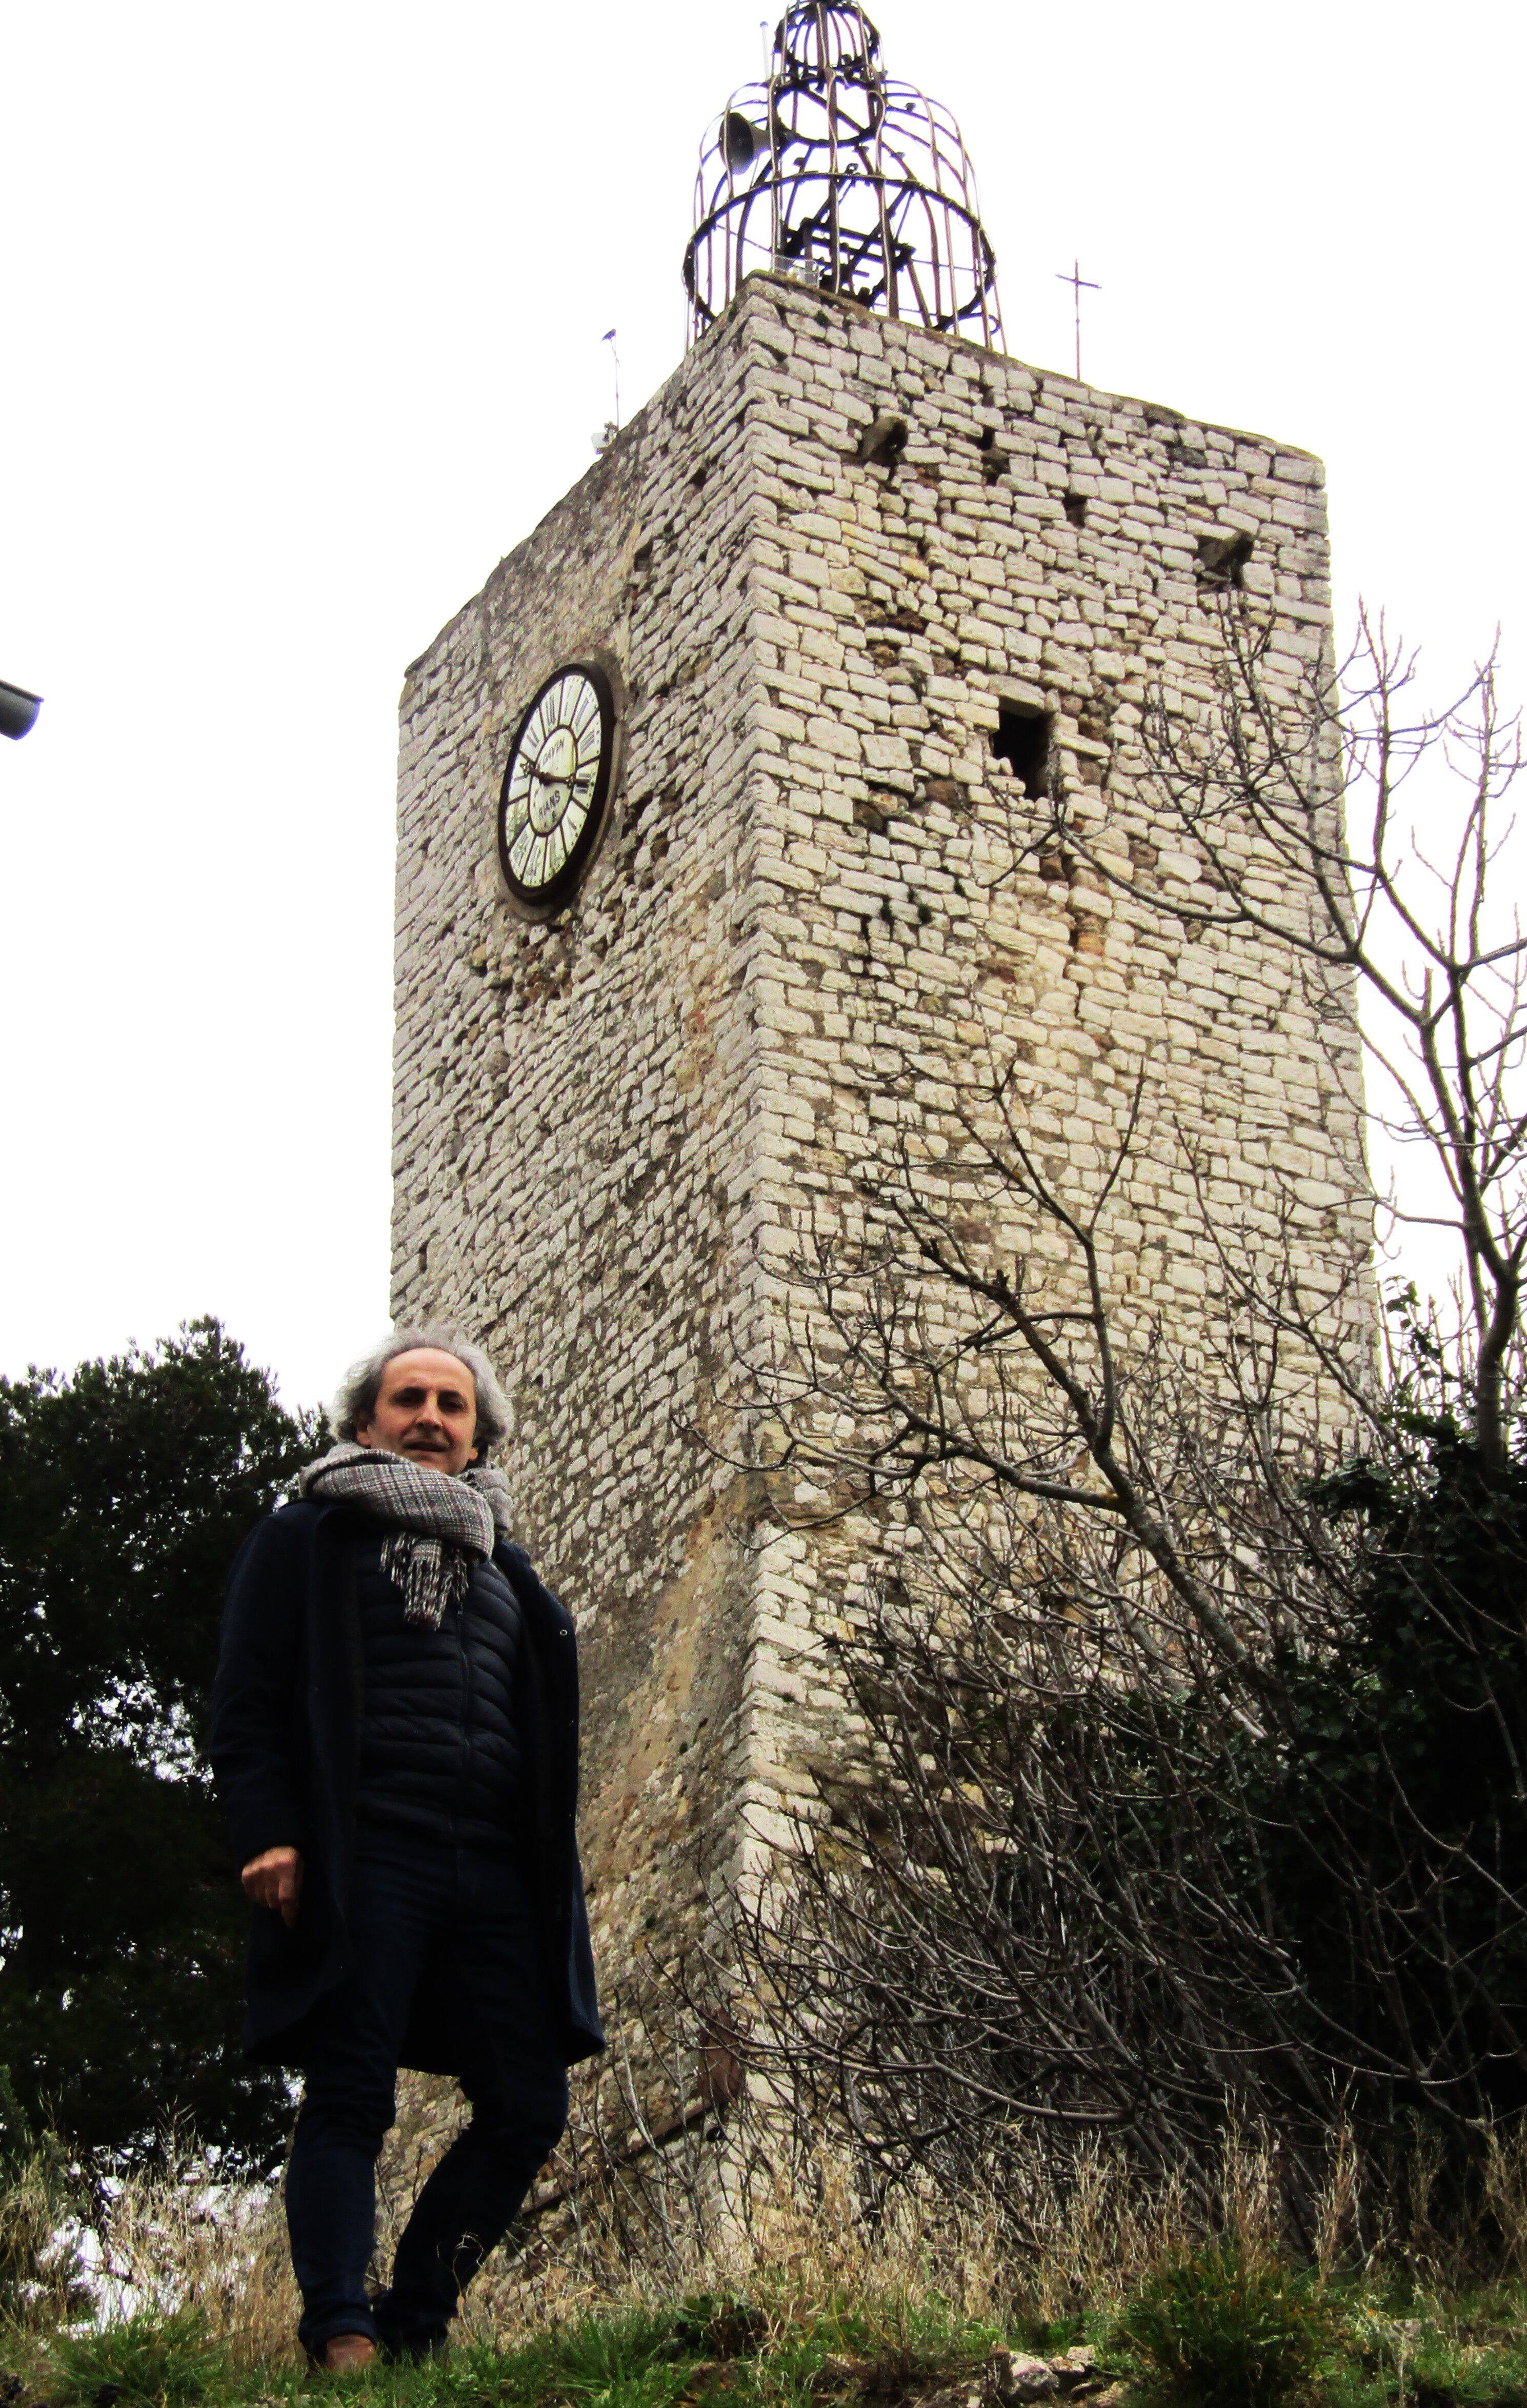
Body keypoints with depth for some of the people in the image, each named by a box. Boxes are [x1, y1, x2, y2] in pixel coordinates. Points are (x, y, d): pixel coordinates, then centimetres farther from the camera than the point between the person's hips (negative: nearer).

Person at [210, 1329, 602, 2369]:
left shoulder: (503, 1571, 27)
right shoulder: (306, 1538, 12)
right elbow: (247, 1707, 2)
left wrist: (550, 1885, 13)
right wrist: (271, 1837, -13)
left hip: (493, 1877, 5)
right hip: (363, 1862, -5)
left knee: (528, 2108, -1)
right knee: (351, 2101, -11)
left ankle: (413, 2326, 7)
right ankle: (341, 2334, -13)